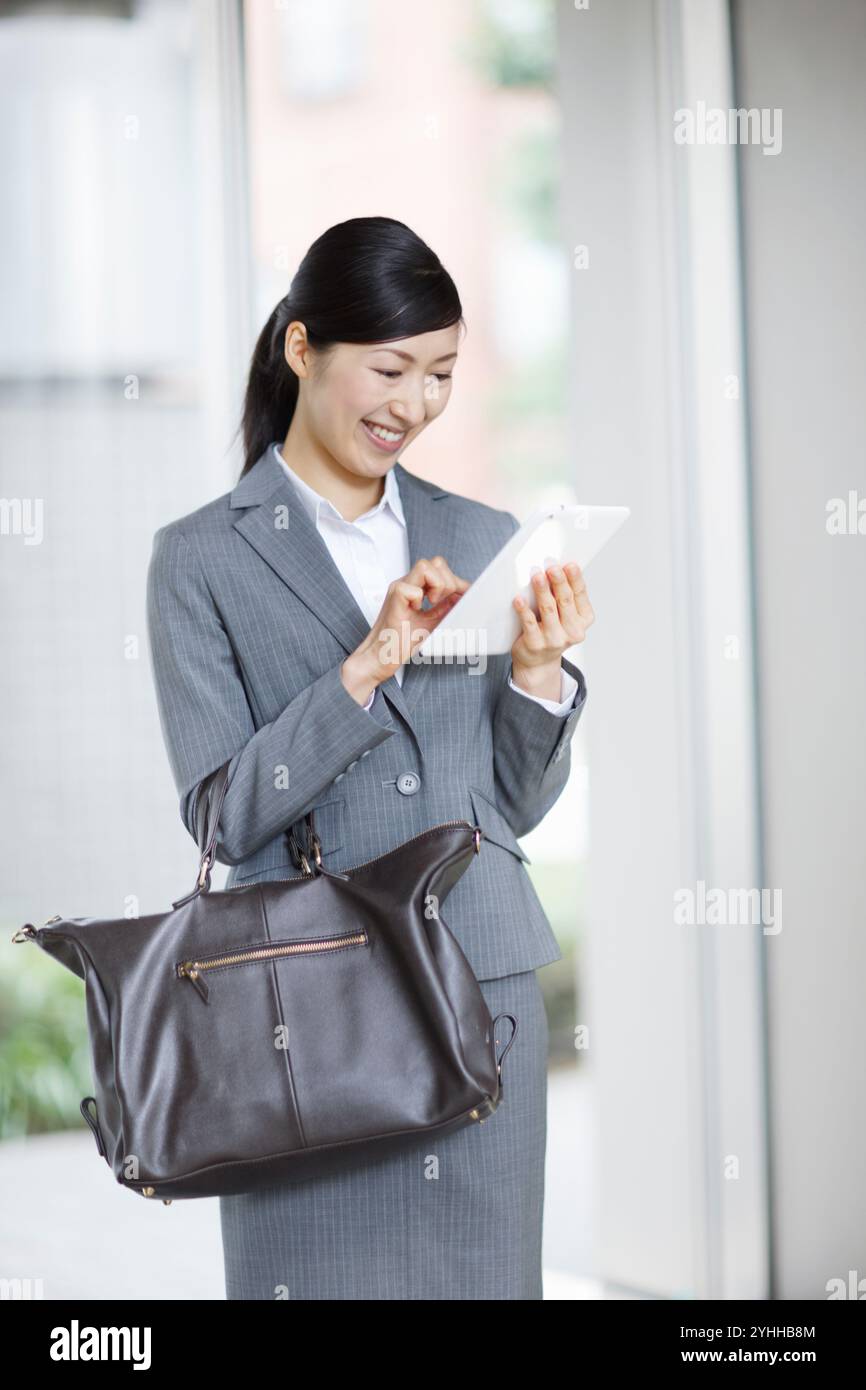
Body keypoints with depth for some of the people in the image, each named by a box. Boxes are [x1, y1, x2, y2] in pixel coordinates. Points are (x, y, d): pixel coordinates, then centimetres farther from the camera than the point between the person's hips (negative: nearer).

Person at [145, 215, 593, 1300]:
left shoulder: (481, 542, 10)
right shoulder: (204, 559, -2)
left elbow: (518, 803, 12)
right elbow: (224, 813, -10)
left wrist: (539, 671, -6)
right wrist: (370, 663, -18)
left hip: (486, 995, 4)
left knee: (481, 1273, 8)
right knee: (325, 1275, 3)